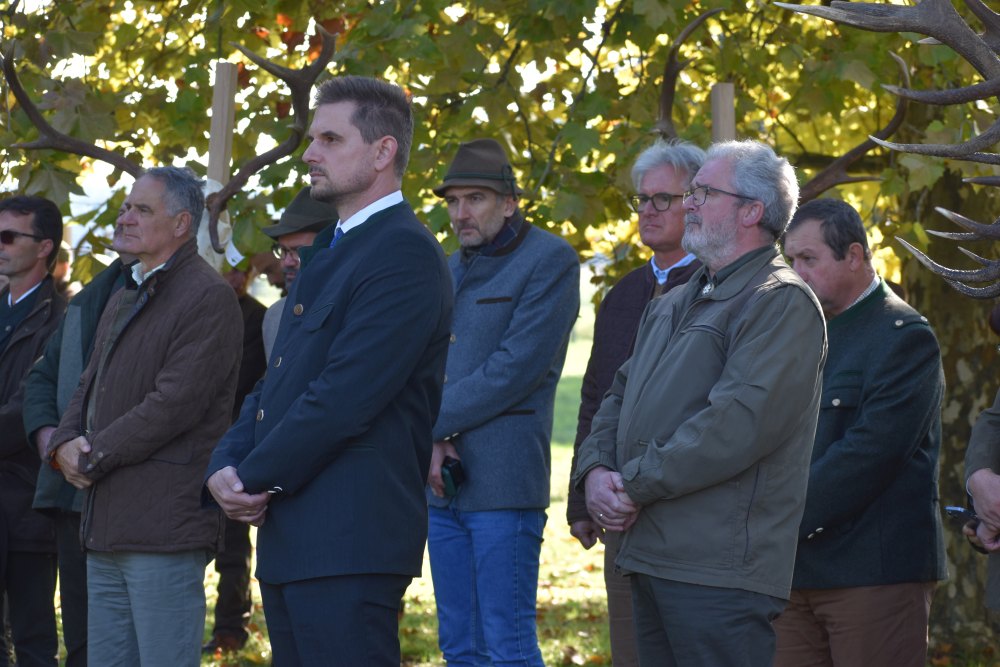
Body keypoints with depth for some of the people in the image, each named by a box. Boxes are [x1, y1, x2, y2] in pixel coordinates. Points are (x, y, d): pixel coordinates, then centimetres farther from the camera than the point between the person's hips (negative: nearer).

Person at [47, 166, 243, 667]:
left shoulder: (207, 297, -9)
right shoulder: (123, 302, 22)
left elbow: (175, 404, -17)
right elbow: (88, 389, 23)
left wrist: (92, 456, -11)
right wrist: (65, 445, 1)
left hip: (165, 528, -9)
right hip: (107, 528, 9)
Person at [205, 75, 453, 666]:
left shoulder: (407, 255, -12)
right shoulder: (329, 253, 21)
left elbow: (344, 397, -19)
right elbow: (277, 382, 20)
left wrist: (252, 480, -11)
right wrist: (226, 464, 3)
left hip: (349, 544, -10)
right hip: (290, 539, 10)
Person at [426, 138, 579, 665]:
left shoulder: (550, 260, -6)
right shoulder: (454, 268, 19)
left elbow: (516, 368, -14)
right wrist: (434, 439, -6)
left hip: (502, 483, -8)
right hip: (444, 483, 8)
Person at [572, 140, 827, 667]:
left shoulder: (781, 302, -9)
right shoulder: (672, 305, 23)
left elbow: (741, 422, -20)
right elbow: (618, 398, 23)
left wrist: (634, 484, -15)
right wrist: (595, 470, 1)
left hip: (718, 569, -9)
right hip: (649, 560, 9)